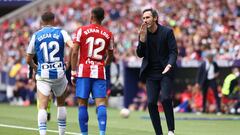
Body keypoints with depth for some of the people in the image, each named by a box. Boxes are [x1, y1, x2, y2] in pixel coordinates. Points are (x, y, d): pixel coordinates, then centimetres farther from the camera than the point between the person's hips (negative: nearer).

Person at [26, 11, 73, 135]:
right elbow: (72, 47, -14)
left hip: (43, 75, -1)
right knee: (61, 104, 20)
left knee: (42, 107, -5)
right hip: (59, 73, 1)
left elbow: (28, 60, 11)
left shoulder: (36, 36, 6)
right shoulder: (61, 32, 4)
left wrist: (35, 68, 32)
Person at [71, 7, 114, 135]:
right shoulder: (108, 35, 9)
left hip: (83, 72, -1)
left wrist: (73, 72, -1)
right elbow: (110, 56, 20)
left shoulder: (81, 30, 1)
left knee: (82, 104, 5)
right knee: (101, 103, -3)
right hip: (100, 73, 1)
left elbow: (74, 52, -5)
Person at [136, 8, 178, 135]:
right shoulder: (143, 34, 8)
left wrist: (169, 65, -25)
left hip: (165, 72, -4)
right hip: (151, 73, 4)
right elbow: (140, 54, 3)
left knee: (165, 98, -20)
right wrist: (142, 37, -11)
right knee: (151, 103, -5)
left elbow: (173, 51, -6)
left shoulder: (167, 32, -4)